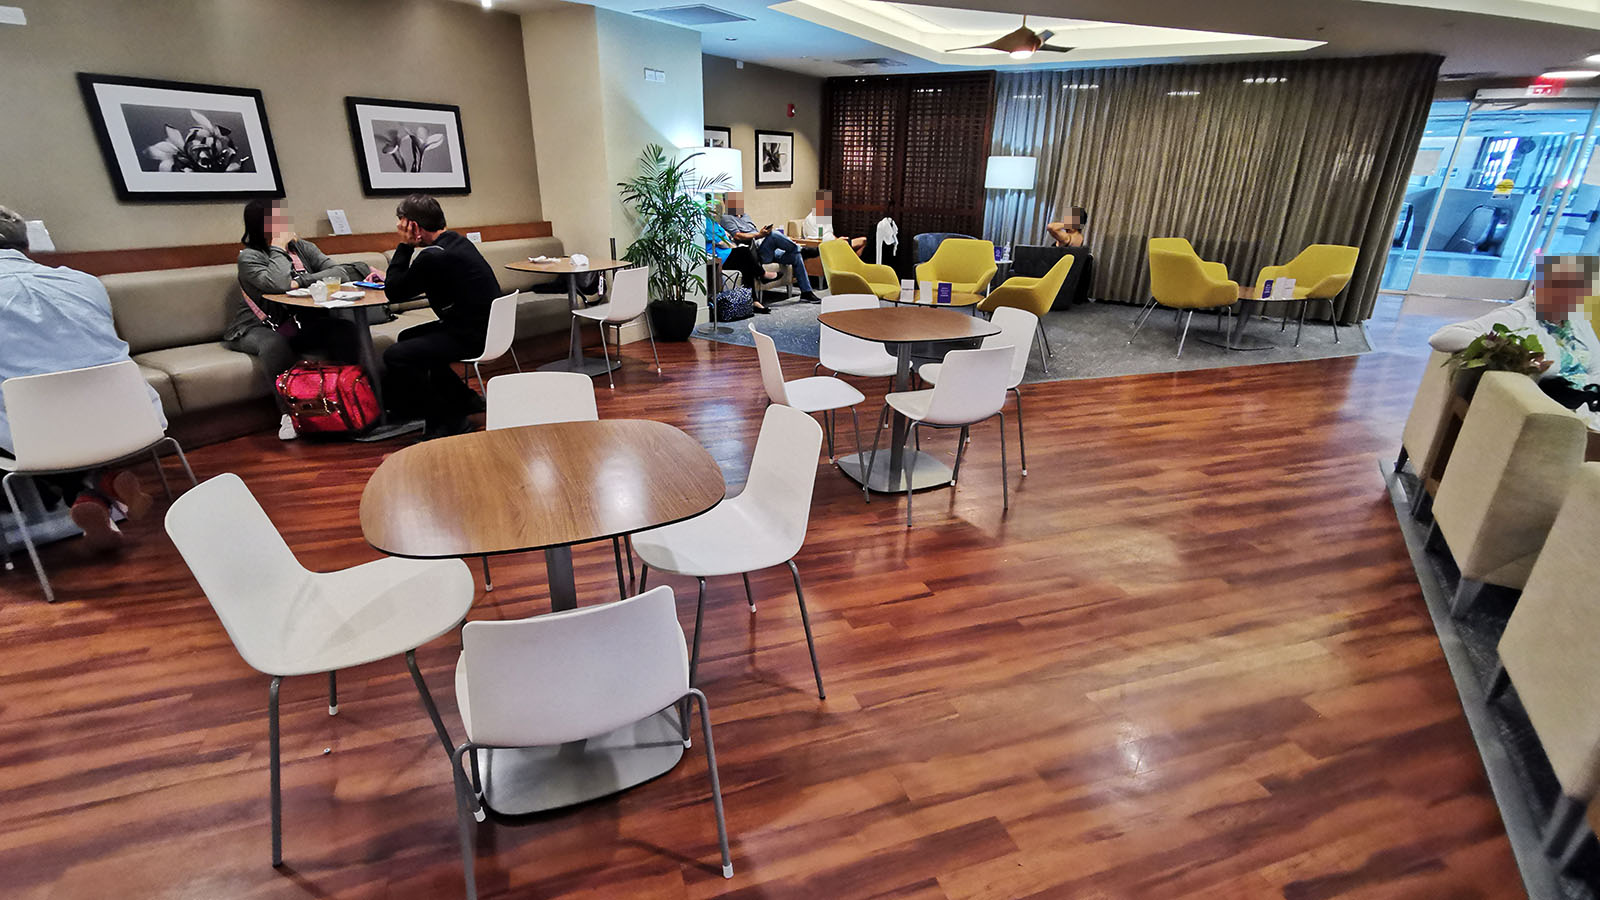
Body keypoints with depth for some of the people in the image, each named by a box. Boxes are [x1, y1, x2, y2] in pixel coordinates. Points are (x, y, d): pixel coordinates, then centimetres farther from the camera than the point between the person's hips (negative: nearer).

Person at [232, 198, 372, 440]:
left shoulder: (303, 248, 9)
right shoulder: (249, 257, -6)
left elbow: (337, 270, -8)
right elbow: (278, 284, -27)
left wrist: (301, 281, -20)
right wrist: (278, 247, -14)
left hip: (301, 324, 4)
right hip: (258, 329, -4)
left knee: (345, 329, -22)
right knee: (275, 345, -39)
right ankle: (289, 412, -29)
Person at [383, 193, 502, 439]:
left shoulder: (434, 256, -22)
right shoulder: (456, 241, 9)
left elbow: (394, 292, -10)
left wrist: (405, 245, -8)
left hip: (472, 336, -10)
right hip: (484, 325, 10)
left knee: (395, 356, -12)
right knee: (408, 338, 24)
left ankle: (448, 421, -1)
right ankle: (465, 399, 26)